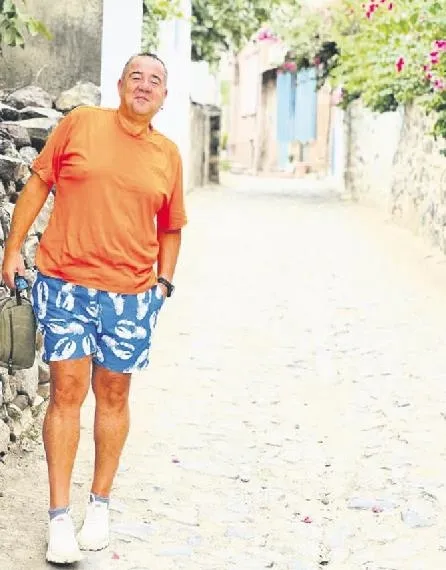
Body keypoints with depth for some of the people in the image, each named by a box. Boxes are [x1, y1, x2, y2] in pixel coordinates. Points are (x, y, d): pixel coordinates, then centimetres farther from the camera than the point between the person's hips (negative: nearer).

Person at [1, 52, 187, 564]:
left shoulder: (168, 155, 7)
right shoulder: (80, 123, 1)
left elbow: (170, 228, 15)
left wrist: (164, 280, 7)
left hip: (131, 293, 2)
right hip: (65, 283, -2)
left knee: (113, 395, 10)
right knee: (67, 392, -2)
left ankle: (100, 504, 25)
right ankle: (59, 515, 7)